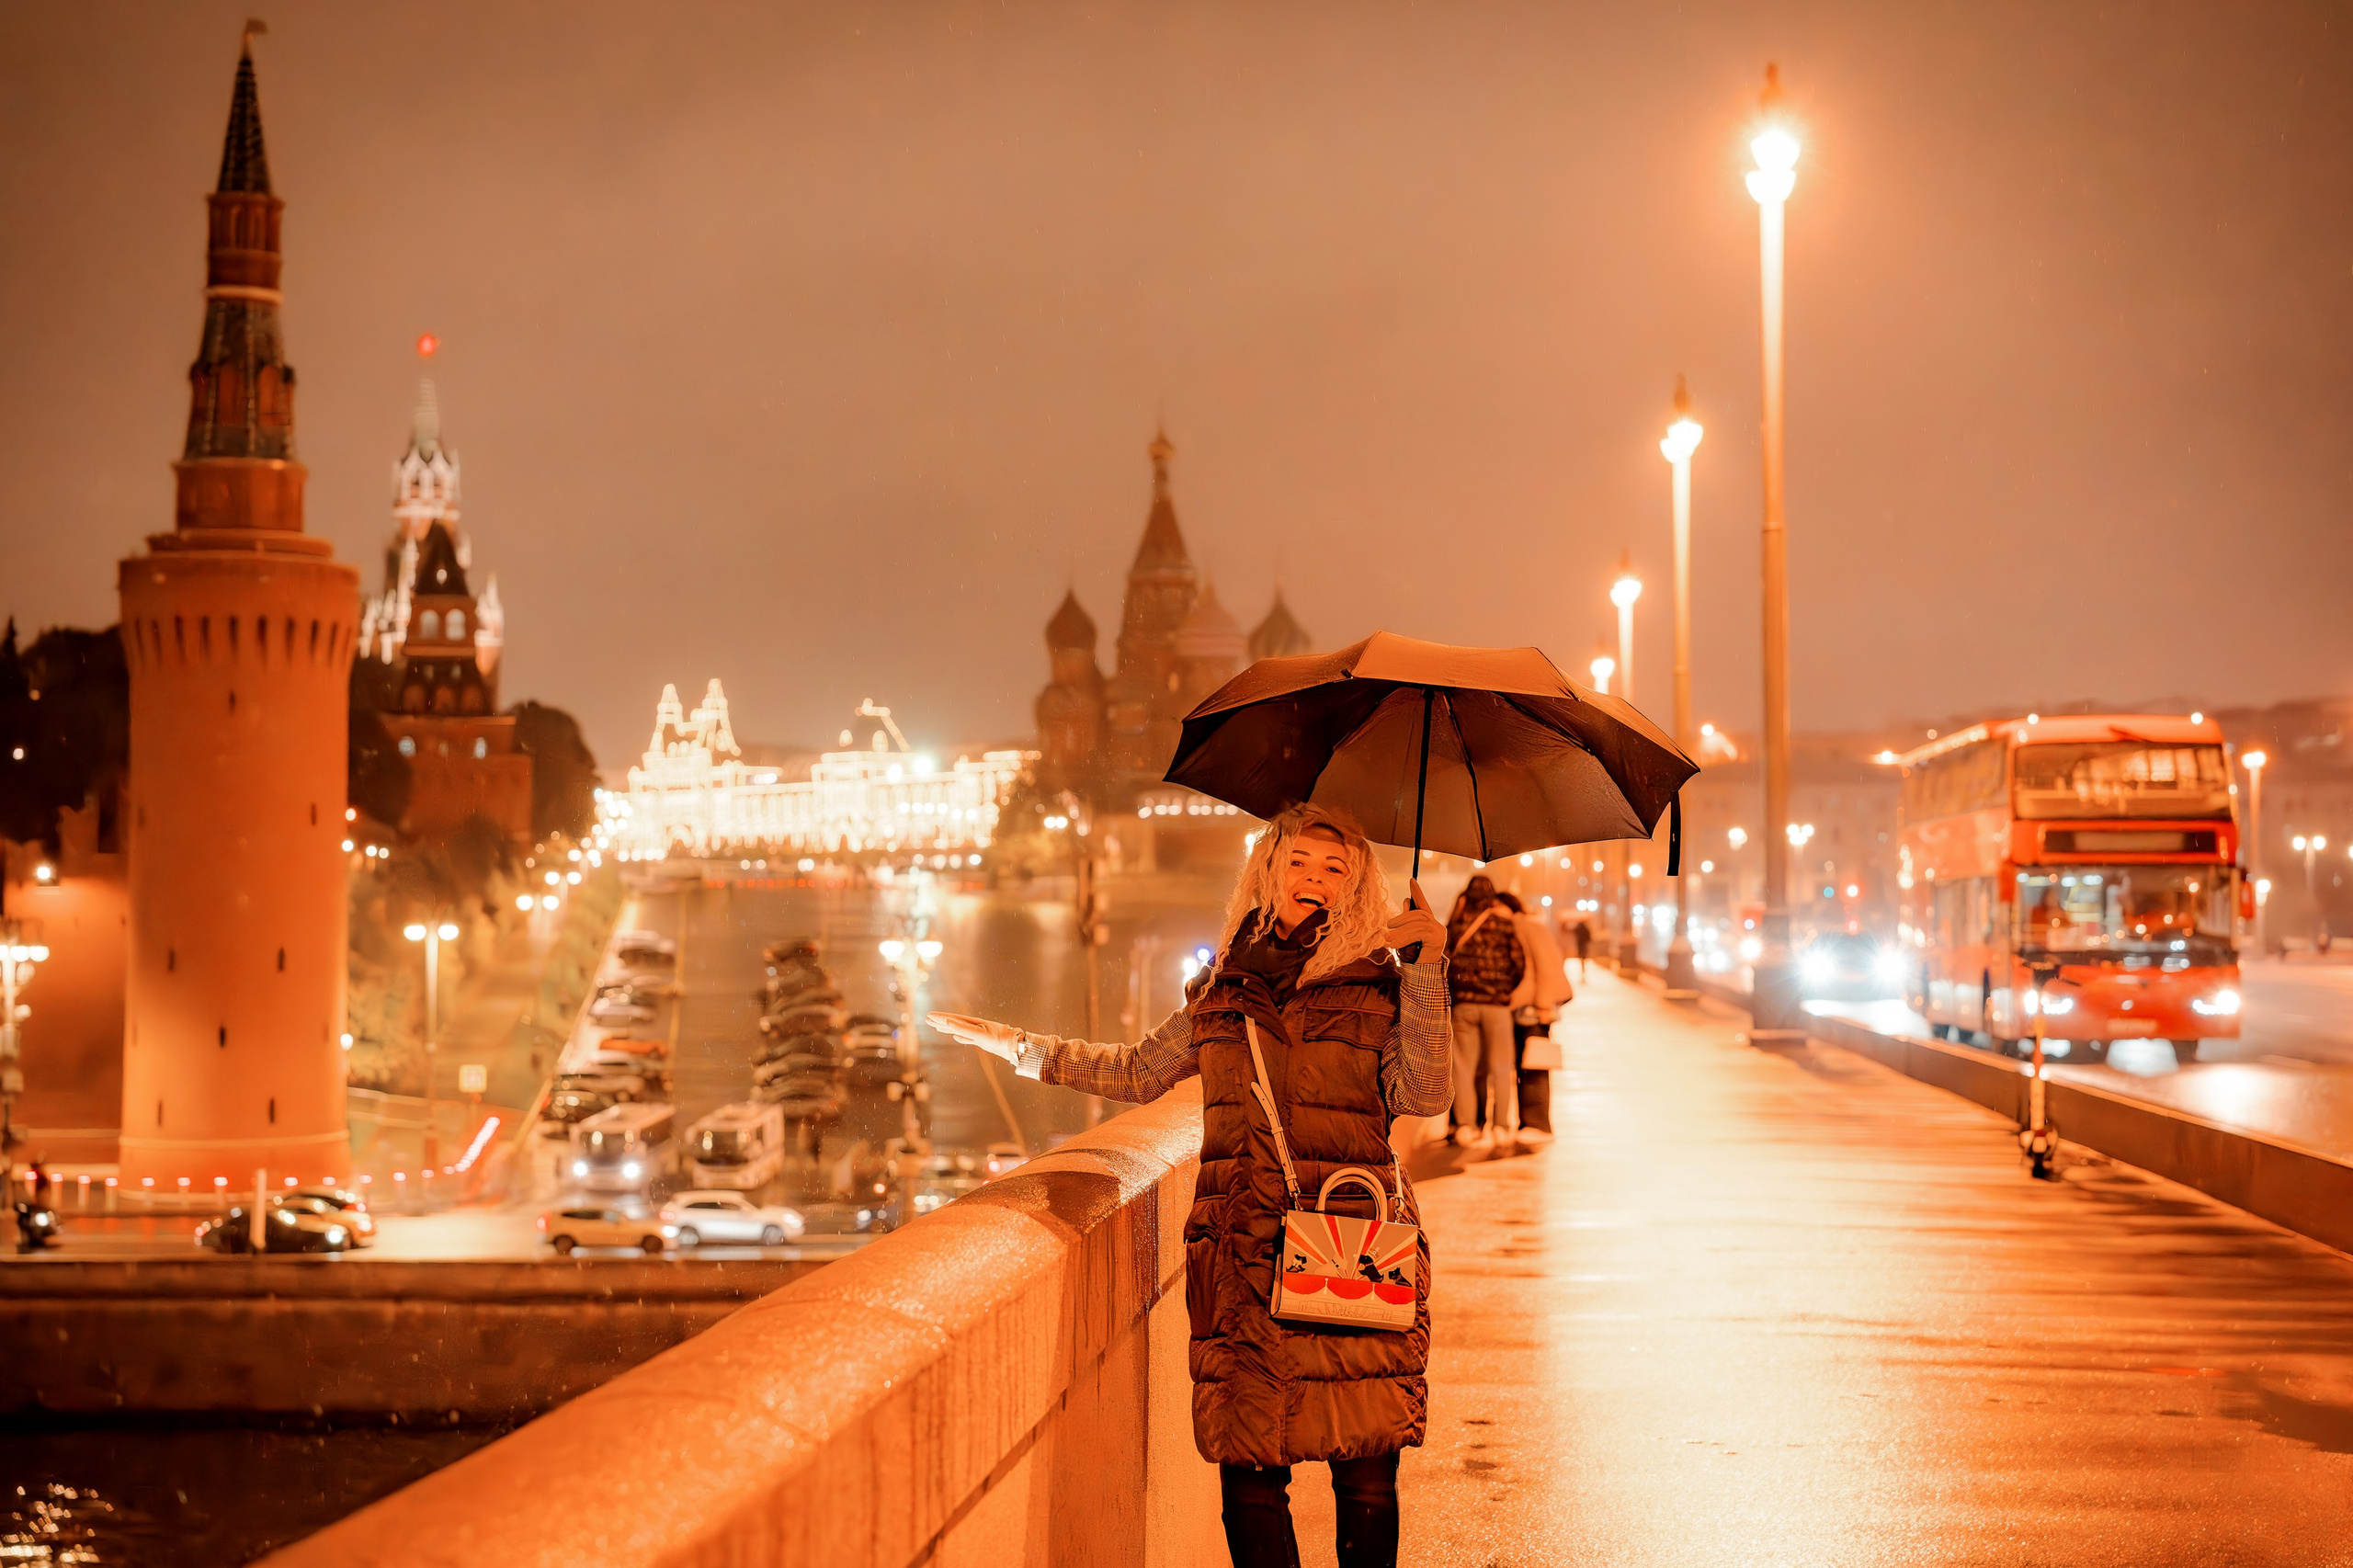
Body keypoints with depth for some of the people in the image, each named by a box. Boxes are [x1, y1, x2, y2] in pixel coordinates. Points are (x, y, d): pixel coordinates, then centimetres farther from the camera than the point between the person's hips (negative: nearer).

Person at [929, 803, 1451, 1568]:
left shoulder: (1377, 987, 6)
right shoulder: (1223, 990, 15)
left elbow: (1423, 1095, -7)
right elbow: (1138, 1072, 27)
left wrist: (1426, 971, -12)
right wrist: (1015, 1045, 27)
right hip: (1242, 1259, 3)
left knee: (1366, 1473, -4)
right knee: (1249, 1467, -2)